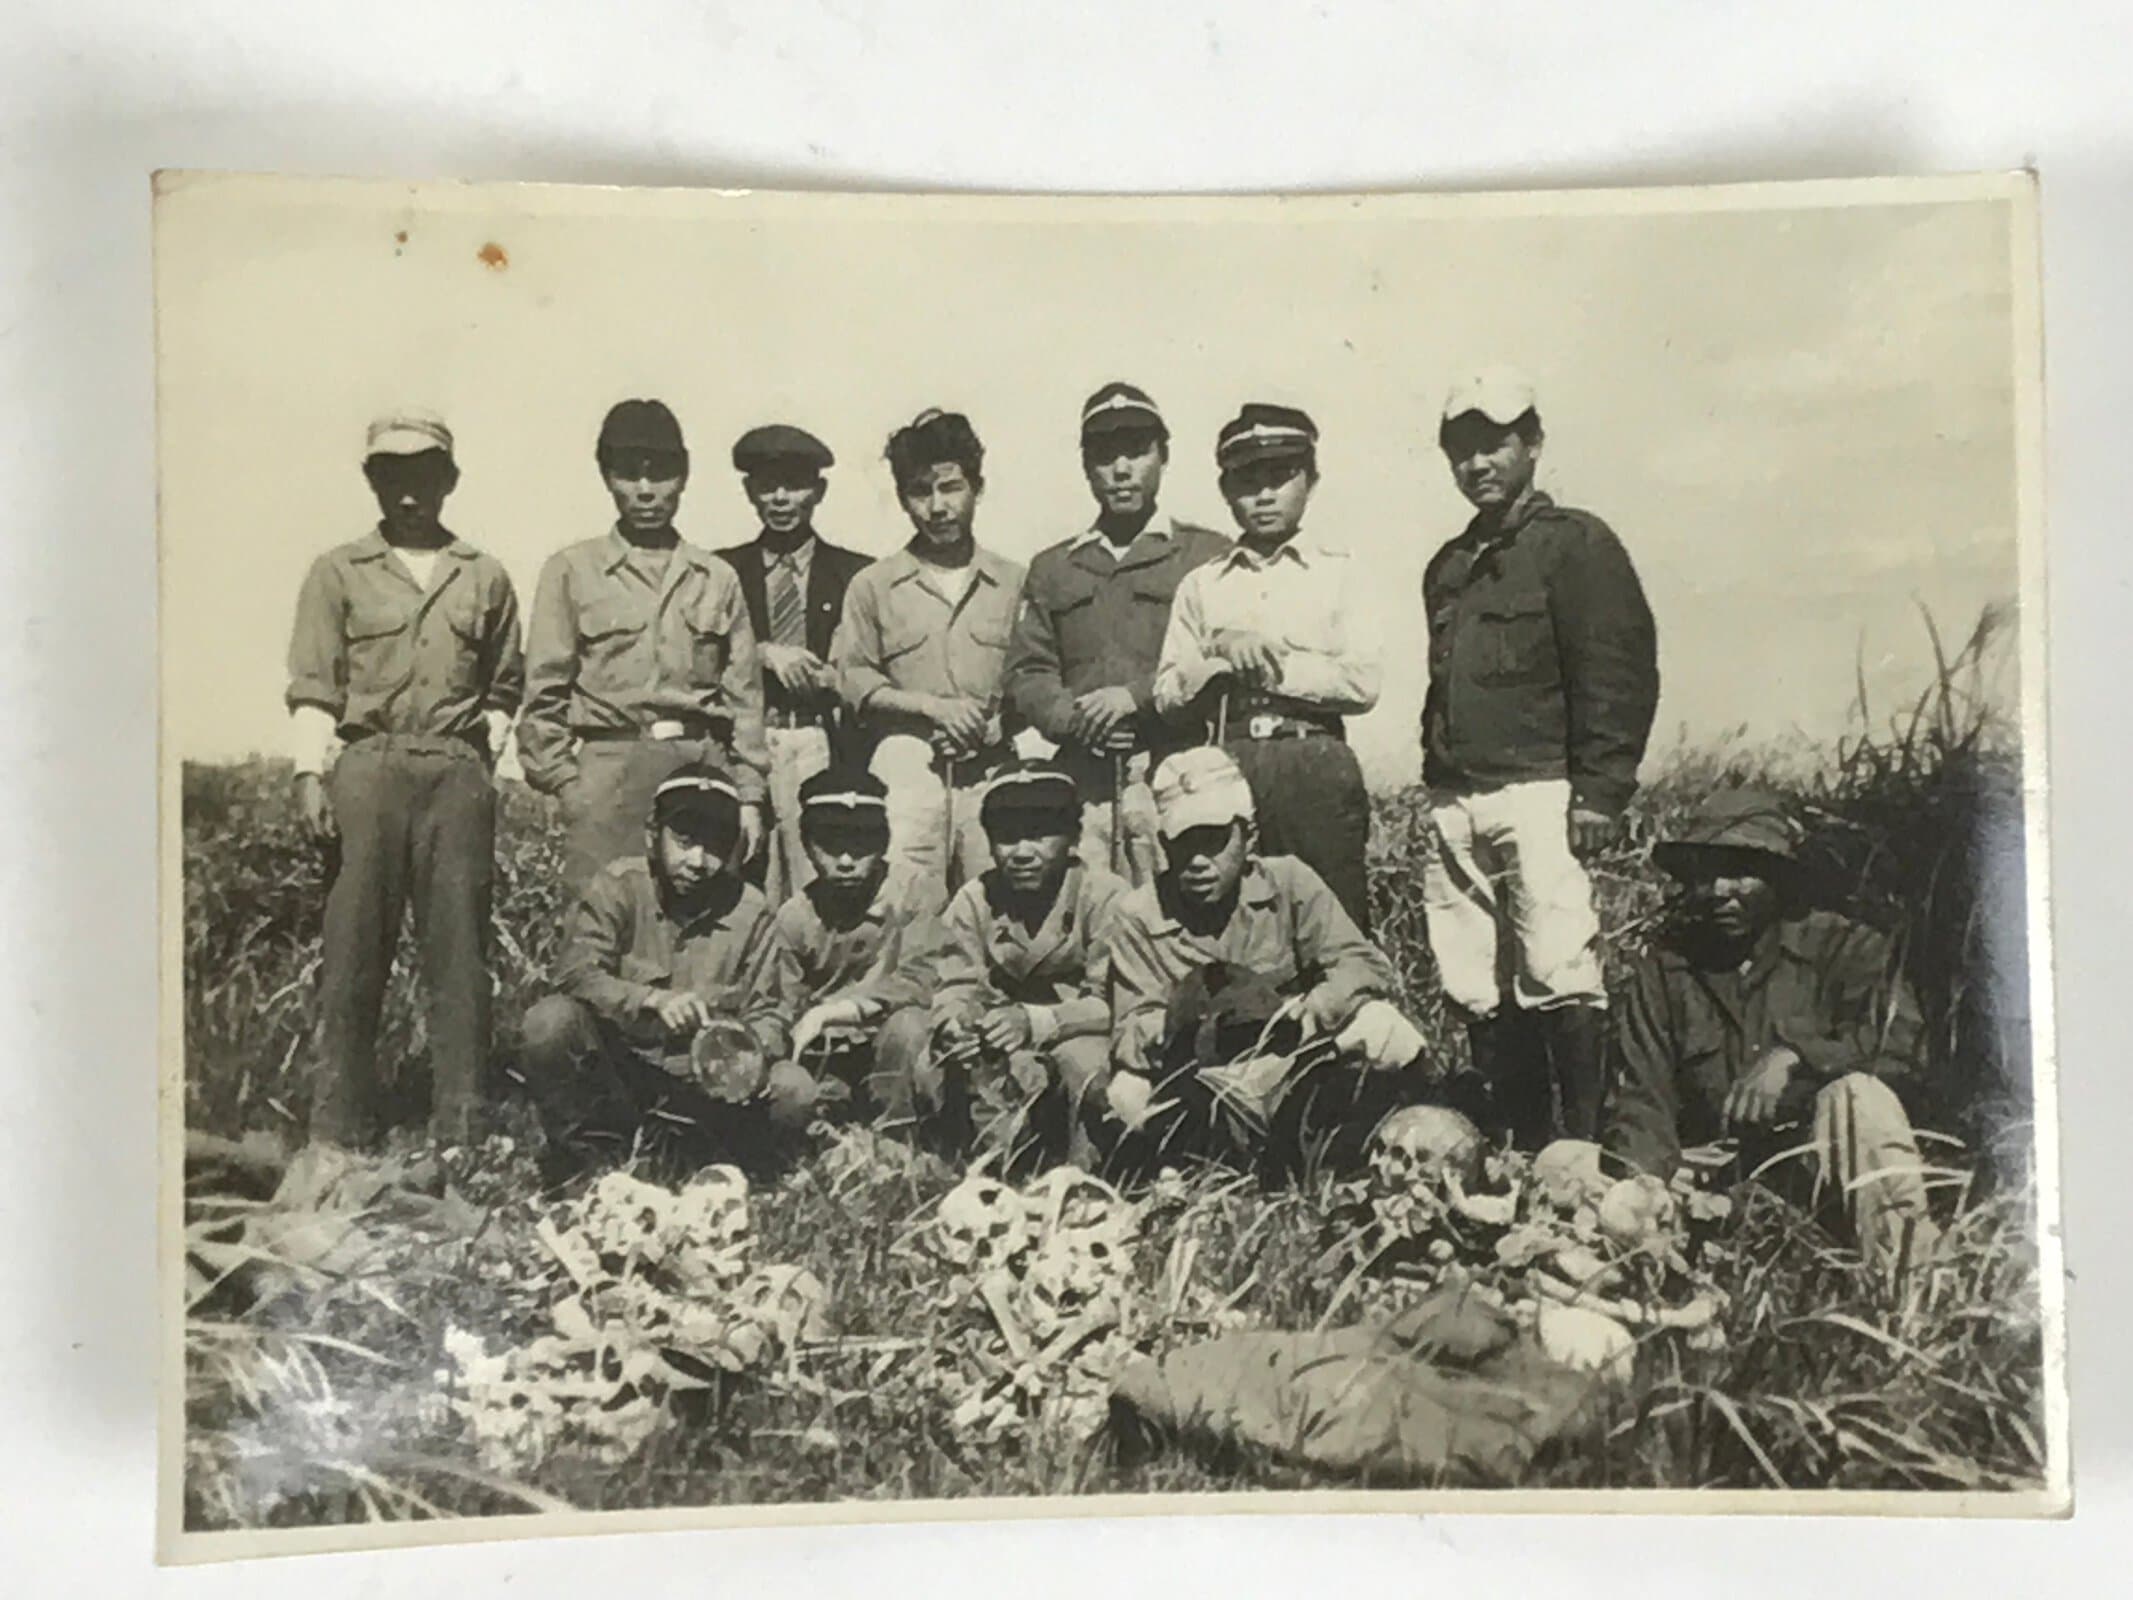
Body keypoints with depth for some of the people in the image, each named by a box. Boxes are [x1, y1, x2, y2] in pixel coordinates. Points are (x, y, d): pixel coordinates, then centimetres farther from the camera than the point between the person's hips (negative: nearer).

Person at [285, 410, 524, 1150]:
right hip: (366, 764, -1)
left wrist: (486, 749, 4)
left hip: (458, 770, 1)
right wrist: (310, 774, -7)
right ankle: (340, 1134, 7)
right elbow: (312, 687, 4)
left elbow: (504, 686, 19)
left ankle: (461, 1136, 6)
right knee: (354, 949, -1)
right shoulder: (338, 573, 9)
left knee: (460, 950, 0)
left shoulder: (485, 577, 14)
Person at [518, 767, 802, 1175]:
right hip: (613, 1066, -1)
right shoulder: (619, 885, -7)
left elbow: (763, 1013, -1)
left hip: (701, 1079, 2)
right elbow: (576, 972, -18)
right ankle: (600, 1154, -9)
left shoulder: (750, 911, -2)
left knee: (794, 1092, -22)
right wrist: (654, 999, -34)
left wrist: (752, 1053, -24)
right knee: (549, 1022, -29)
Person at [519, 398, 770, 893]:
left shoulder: (718, 579, 13)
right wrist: (565, 783, -3)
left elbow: (744, 698, 12)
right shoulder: (571, 571, 8)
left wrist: (749, 795, 6)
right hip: (610, 767, -1)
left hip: (705, 764, 2)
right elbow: (544, 694, 6)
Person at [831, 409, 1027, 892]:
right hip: (908, 766, -1)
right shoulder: (872, 585, 11)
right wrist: (931, 706, -7)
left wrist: (1000, 720, -8)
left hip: (992, 772, 1)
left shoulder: (1013, 583, 14)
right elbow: (851, 679, 4)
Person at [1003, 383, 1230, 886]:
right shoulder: (1051, 567, 22)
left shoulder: (1209, 556, 12)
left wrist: (1138, 696, -11)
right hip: (1081, 779, 3)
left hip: (1175, 774, -2)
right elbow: (1025, 673, 14)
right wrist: (1073, 719, -6)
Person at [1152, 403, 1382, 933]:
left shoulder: (1339, 568, 8)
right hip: (1229, 766, 2)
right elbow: (1166, 694, 8)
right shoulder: (1200, 584, 15)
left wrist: (1270, 663, -4)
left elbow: (1363, 683, -4)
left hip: (1317, 766, -2)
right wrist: (1219, 651, -8)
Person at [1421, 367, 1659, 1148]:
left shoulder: (1576, 543, 3)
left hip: (1539, 793, -6)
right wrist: (1435, 783, 16)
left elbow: (1621, 674, -6)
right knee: (1476, 994, 5)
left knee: (1557, 977, -11)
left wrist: (1599, 791, -14)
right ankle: (1519, 1151, 13)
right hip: (1454, 804, 7)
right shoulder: (1448, 566, 23)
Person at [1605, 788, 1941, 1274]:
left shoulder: (1842, 947, 5)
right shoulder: (1660, 972, 9)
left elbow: (1903, 1043, -12)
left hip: (1825, 1168, 0)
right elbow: (1642, 1104, 1)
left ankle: (1910, 1268, -32)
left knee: (1857, 1096, -33)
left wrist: (1797, 1055, -24)